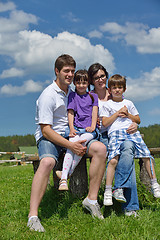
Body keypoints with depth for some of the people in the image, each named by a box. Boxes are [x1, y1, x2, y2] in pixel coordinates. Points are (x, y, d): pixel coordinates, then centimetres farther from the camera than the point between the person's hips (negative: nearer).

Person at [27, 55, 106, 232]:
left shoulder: (71, 91, 14)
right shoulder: (48, 95, -11)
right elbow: (46, 130, -16)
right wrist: (71, 146, -22)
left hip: (71, 135, 6)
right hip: (48, 137, -6)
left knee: (100, 148, -18)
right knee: (47, 161, -39)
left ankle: (91, 199, -12)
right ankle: (33, 216, -38)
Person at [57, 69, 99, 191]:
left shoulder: (93, 96, 19)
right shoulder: (72, 96, 17)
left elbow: (94, 112, 9)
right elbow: (70, 113, 9)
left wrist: (92, 127, -7)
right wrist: (71, 129, -5)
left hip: (89, 129, 0)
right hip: (77, 128, 0)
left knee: (82, 141, -33)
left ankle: (69, 172, -27)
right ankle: (63, 180, -39)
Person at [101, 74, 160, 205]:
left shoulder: (129, 103, 24)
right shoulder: (107, 105, 15)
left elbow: (138, 120, 24)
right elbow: (105, 123, 5)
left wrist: (128, 114, 6)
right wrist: (117, 113, 0)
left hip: (131, 131, 3)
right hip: (115, 133, -3)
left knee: (146, 155, -11)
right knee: (113, 160, -23)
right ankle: (108, 191, -18)